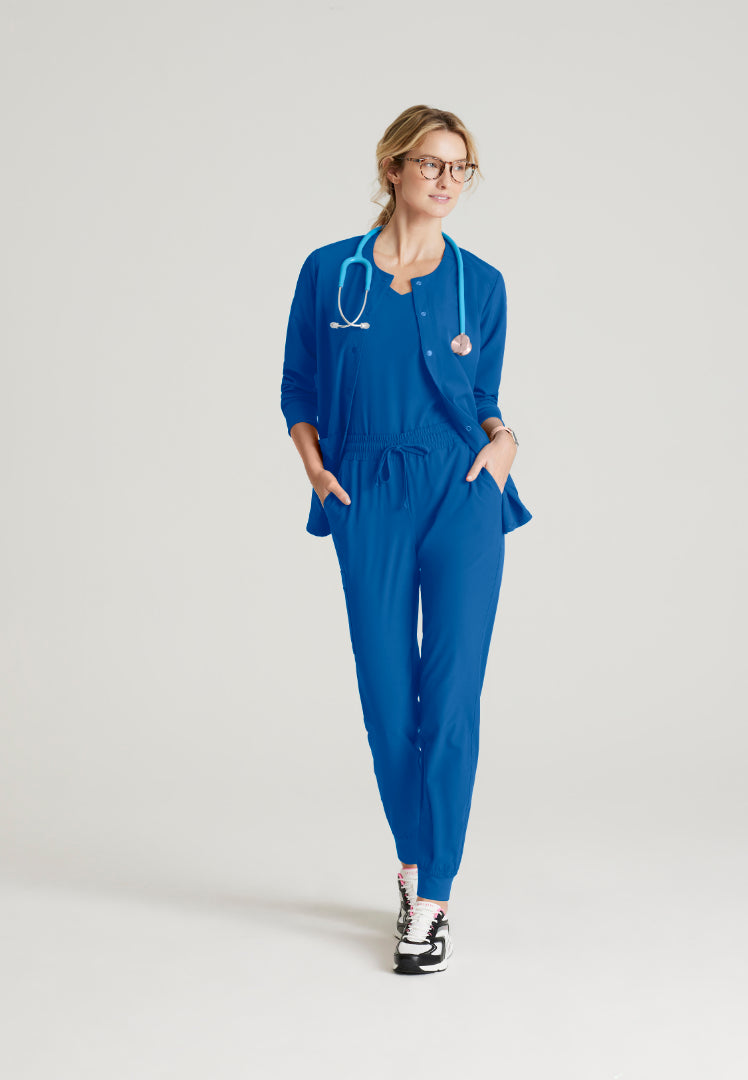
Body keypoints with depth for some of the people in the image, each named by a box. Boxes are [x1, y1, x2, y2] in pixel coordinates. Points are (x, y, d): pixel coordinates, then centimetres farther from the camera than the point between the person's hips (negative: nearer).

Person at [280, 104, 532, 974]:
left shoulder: (480, 283, 7)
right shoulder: (331, 272, 5)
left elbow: (483, 398, 13)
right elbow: (299, 388, 11)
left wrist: (501, 437, -7)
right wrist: (315, 465, -3)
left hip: (463, 494, 0)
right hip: (370, 502, 1)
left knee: (449, 698, -5)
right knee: (387, 697, 5)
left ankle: (431, 900, 3)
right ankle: (416, 863, 27)